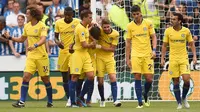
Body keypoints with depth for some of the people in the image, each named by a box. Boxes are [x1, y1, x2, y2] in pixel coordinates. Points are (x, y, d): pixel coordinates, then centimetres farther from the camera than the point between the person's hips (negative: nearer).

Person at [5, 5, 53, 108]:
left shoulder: (41, 26, -12)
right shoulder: (27, 26, 8)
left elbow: (43, 39, -26)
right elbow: (22, 39, 21)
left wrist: (35, 45, -43)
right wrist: (10, 37, 9)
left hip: (41, 56, -5)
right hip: (31, 56, 5)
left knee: (45, 79, 6)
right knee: (26, 77, -9)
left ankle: (50, 101, 22)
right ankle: (22, 101, -11)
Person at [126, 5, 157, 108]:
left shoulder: (148, 23, 1)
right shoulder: (130, 26, 3)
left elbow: (153, 37, 5)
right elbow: (128, 43, 7)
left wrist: (154, 50, -11)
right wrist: (127, 59, 5)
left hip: (147, 55, 0)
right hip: (135, 55, 0)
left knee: (149, 78, -2)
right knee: (137, 77, -7)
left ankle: (145, 95, 27)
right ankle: (140, 102, -3)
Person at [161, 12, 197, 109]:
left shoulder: (186, 31, -2)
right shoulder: (168, 31, -1)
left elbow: (191, 44, 7)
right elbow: (164, 45, 6)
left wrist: (194, 56, -3)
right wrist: (162, 58, 0)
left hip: (184, 58, -1)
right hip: (173, 59, 1)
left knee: (186, 80, -12)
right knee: (176, 81, 1)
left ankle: (184, 98, 14)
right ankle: (179, 103, 10)